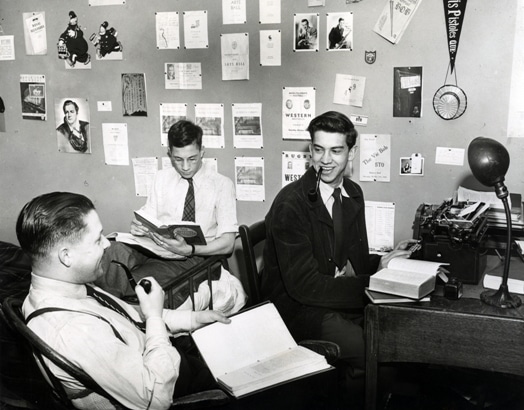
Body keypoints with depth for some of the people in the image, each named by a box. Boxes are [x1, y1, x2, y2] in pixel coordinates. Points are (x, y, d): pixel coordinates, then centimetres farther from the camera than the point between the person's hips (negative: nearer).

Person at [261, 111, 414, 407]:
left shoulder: (353, 193, 6)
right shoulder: (291, 203, -19)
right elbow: (304, 285, -23)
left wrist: (381, 264, -9)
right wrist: (373, 284, -26)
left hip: (342, 293, 7)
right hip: (299, 307, -7)